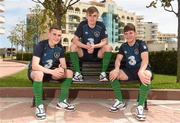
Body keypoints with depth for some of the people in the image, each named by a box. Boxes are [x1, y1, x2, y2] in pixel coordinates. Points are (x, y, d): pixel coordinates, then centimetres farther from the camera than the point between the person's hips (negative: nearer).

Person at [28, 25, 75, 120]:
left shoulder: (60, 47, -6)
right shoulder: (41, 45, -23)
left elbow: (63, 64, -5)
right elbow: (34, 66, -32)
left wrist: (62, 69, -31)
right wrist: (52, 71, -41)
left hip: (50, 72, 6)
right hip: (34, 72, -5)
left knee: (69, 72, -11)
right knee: (39, 74, -40)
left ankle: (62, 102, -5)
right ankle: (39, 105, -26)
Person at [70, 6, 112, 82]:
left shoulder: (101, 25, -8)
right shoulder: (82, 25, -9)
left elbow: (105, 41, -10)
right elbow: (75, 40, -15)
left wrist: (94, 46, -28)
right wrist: (87, 47, -30)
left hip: (97, 53, 0)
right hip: (83, 52, 0)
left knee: (108, 47, -25)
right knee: (73, 46, -25)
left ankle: (103, 73, -21)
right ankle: (78, 73, -23)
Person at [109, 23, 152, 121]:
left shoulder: (141, 44, -8)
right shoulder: (123, 46, 7)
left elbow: (145, 59, -21)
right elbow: (118, 59, -3)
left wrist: (141, 71, -42)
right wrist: (117, 69, -28)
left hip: (142, 69, -4)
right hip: (129, 70, 4)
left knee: (146, 76, -41)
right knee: (112, 74, -20)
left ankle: (140, 106, -30)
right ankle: (120, 102, -7)